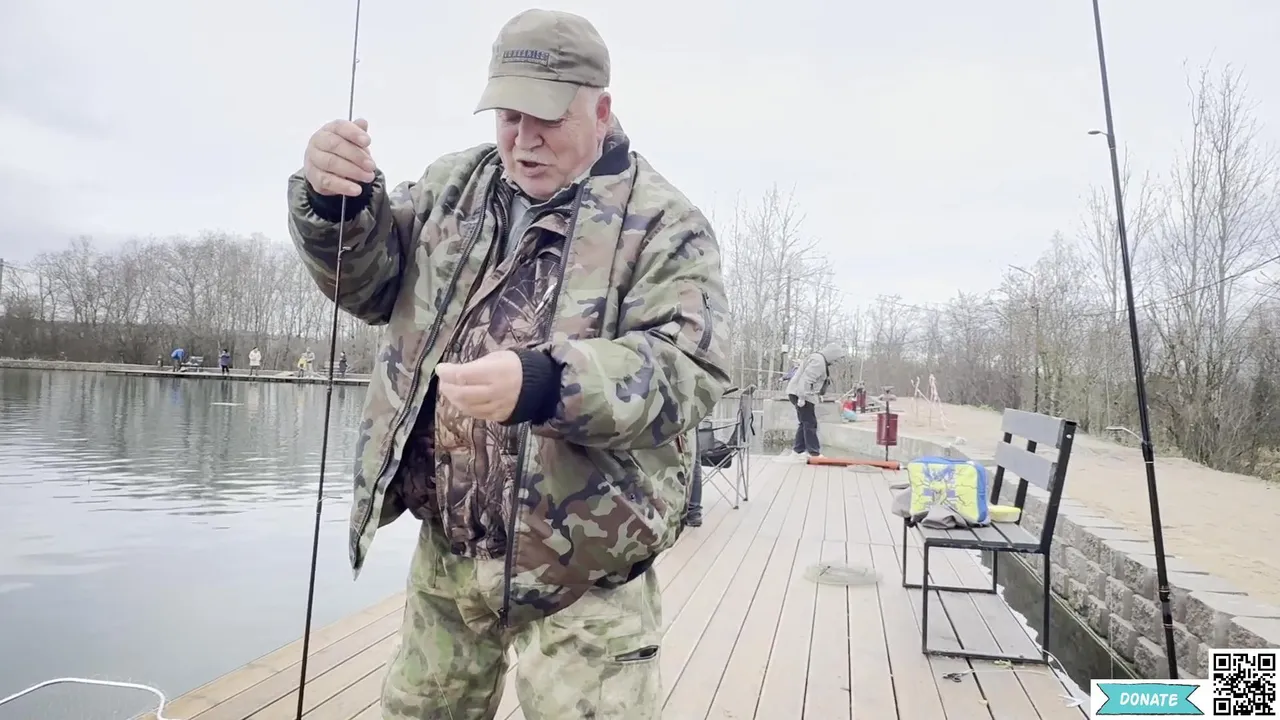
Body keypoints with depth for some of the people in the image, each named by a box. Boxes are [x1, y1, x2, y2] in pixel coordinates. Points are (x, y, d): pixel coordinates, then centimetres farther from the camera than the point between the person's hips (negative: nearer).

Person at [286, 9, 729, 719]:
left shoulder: (662, 222, -9)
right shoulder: (457, 184, 9)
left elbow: (688, 367, -19)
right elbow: (369, 281, 11)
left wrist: (543, 384, -36)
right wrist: (334, 202, -11)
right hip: (447, 544, 6)